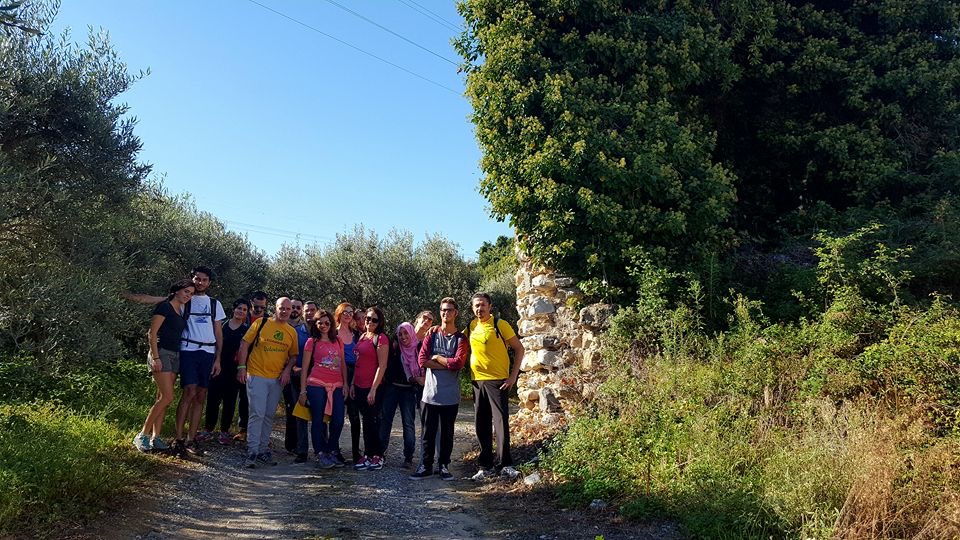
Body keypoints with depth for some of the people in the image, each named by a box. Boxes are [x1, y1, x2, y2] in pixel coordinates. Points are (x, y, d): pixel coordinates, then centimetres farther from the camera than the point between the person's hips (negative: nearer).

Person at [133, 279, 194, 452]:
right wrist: (155, 358, -18)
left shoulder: (181, 311, 14)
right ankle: (142, 436, -4)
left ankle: (155, 437, 11)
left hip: (175, 355, 8)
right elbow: (152, 333, -12)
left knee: (162, 398, 8)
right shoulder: (164, 307, -9)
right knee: (167, 397, -13)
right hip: (162, 353, -8)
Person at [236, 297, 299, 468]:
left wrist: (287, 370, -3)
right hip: (257, 376, -4)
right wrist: (242, 367, -8)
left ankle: (263, 450, 22)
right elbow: (245, 344, -2)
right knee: (257, 414, -9)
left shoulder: (292, 332, 8)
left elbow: (293, 355, 14)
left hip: (277, 379, 4)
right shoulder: (261, 323, -3)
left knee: (269, 416, 12)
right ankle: (252, 453, -2)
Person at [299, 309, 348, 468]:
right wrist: (303, 391, -1)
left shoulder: (338, 341, 14)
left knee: (338, 421, -1)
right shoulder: (312, 342, 4)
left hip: (336, 386, 3)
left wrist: (345, 384, 9)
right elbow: (305, 368, 3)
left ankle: (331, 452, 17)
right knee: (318, 421, -2)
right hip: (317, 385, -3)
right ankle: (321, 455, 7)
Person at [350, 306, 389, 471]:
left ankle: (378, 456, 14)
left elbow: (382, 366, -15)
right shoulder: (362, 337, 11)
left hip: (372, 388, -7)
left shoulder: (381, 338, -12)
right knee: (366, 421, 13)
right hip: (359, 386, 7)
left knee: (372, 421, 1)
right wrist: (353, 383, 11)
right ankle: (367, 455, 22)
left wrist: (373, 389, -18)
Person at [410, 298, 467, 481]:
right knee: (428, 432, 5)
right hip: (431, 392, 0)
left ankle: (443, 466, 19)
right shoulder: (432, 334, 5)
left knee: (447, 433, 8)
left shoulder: (460, 338, 3)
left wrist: (436, 357, -6)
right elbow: (422, 360, -7)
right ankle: (425, 466, 14)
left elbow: (458, 363, -13)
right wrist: (447, 364, -9)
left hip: (450, 395, 0)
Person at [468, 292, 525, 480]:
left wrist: (513, 376, -10)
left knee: (501, 421, -7)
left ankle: (505, 464, 2)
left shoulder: (500, 324, -7)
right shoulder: (471, 327, 7)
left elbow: (519, 349, -5)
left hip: (497, 380, -5)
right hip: (477, 381, 5)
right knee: (481, 425, 9)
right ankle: (486, 466, 18)